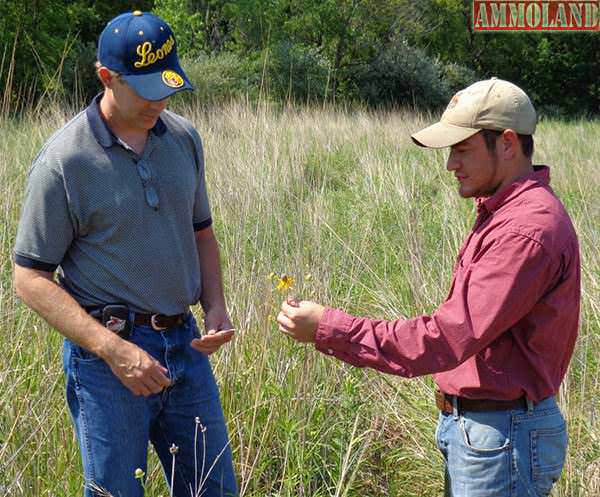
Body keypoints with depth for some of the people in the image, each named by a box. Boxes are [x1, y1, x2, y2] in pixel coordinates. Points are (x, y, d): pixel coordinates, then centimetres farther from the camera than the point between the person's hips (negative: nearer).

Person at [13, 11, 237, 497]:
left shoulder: (184, 138, 5)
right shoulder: (64, 160, -13)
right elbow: (30, 278, -11)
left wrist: (215, 305, 1)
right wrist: (112, 349, -20)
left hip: (185, 345, 5)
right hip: (108, 352, -5)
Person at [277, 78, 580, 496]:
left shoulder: (528, 230, -22)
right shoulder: (503, 213, 12)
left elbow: (447, 339, -26)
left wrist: (329, 329, -24)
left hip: (501, 438, -9)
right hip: (470, 425, 9)